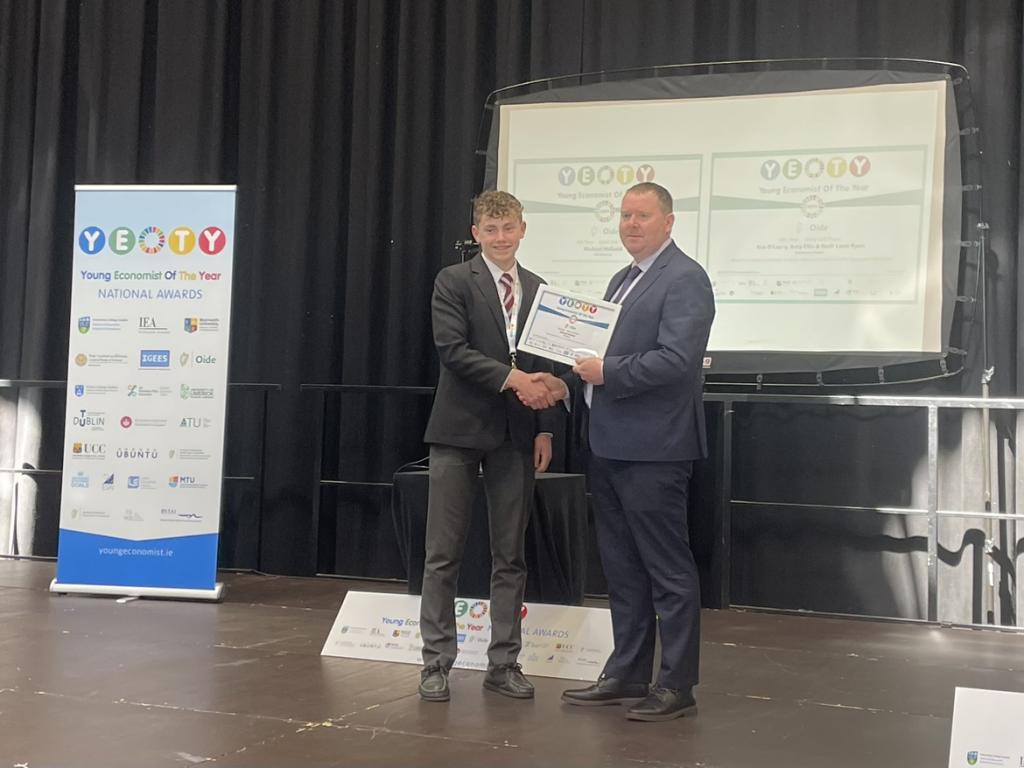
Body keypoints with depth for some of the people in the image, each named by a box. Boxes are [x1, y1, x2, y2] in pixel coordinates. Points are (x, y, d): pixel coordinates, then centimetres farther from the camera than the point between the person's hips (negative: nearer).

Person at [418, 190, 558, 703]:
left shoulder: (537, 289, 12)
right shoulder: (454, 281, -1)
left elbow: (542, 364, 12)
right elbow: (452, 349, -13)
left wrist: (544, 429, 5)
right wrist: (509, 378, -20)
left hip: (515, 437, 4)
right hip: (460, 430, -4)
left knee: (511, 556, 7)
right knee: (444, 554, 1)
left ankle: (503, 662, 16)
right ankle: (436, 661, 9)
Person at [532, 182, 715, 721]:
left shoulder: (684, 280, -9)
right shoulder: (623, 280, 19)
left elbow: (676, 359, -21)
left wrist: (607, 372, -17)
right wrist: (571, 378, 6)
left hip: (652, 450, -9)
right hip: (609, 447, 9)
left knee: (667, 570, 0)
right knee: (622, 569, 15)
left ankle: (677, 685, 9)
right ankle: (626, 675, 25)